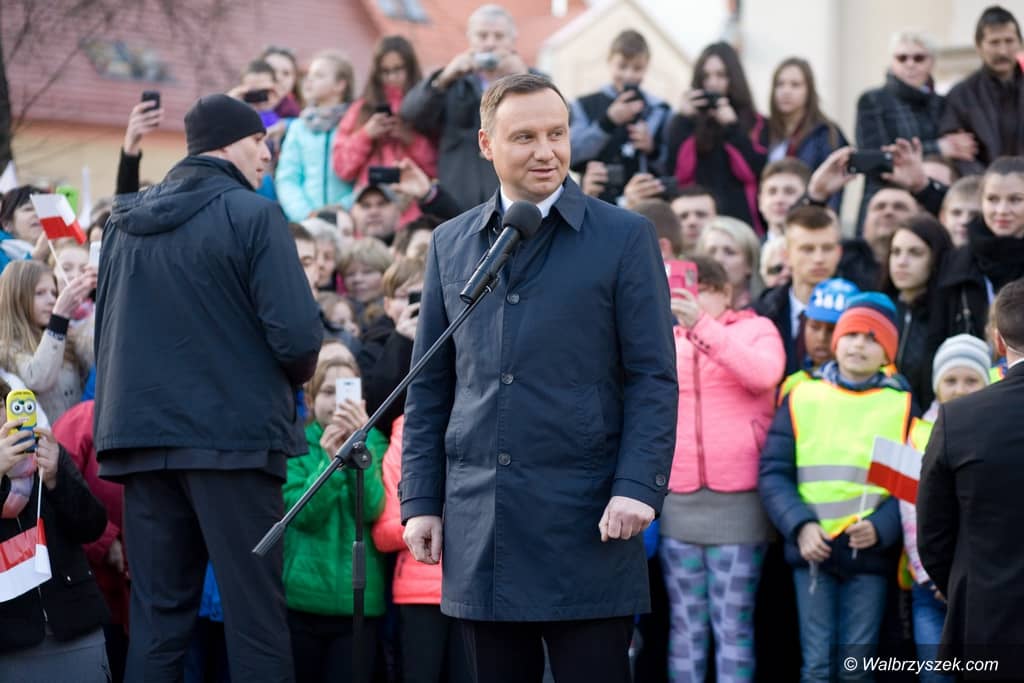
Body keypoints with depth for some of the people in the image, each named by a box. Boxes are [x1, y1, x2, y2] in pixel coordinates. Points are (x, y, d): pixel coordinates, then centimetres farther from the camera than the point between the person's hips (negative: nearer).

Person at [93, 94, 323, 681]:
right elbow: (298, 334, -14)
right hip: (233, 433, -6)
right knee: (255, 613, -2)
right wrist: (295, 375, 7)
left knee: (157, 615, 8)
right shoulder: (253, 216, -7)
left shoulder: (126, 224, 11)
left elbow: (107, 331, 16)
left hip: (140, 435, 6)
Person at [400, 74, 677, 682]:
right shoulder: (450, 244, 12)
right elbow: (430, 386, 14)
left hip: (585, 519, -3)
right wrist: (420, 499, 7)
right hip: (480, 526, 4)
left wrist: (639, 487, -13)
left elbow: (654, 379, -2)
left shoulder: (624, 238, 1)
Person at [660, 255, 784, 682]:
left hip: (737, 499, -3)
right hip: (678, 498, 3)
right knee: (686, 625, 2)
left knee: (732, 625, -4)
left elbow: (763, 374, -15)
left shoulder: (756, 330, 8)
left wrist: (703, 325, -20)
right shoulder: (667, 340, 16)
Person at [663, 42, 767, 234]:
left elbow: (758, 173, -5)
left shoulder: (755, 124, 10)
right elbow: (673, 174, -2)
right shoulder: (682, 122, 11)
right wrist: (684, 120, -5)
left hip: (742, 221, 0)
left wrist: (732, 127, -8)